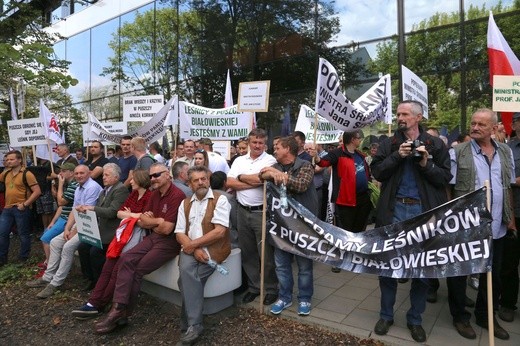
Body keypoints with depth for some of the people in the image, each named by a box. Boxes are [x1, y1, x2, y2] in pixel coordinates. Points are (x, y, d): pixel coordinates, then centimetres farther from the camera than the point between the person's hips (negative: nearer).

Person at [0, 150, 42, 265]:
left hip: (21, 209, -6)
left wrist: (25, 204, -18)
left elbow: (37, 191, -16)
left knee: (23, 235, 7)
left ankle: (23, 259, 21)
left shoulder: (26, 174, -12)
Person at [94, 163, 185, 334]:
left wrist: (151, 221, -2)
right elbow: (141, 222, 11)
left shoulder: (177, 195, -18)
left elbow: (167, 229, -21)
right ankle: (118, 308, -13)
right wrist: (158, 221, -9)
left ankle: (124, 313, 3)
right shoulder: (155, 194, 10)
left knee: (137, 270, -14)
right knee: (126, 259, -12)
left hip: (170, 241, -8)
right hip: (153, 237, 8)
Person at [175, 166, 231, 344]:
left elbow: (219, 231, -14)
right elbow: (179, 233, 6)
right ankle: (194, 324, -17)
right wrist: (195, 249, -12)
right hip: (191, 249, 4)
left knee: (187, 276, -25)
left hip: (213, 249, -4)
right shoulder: (185, 203, 14)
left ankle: (189, 323, -7)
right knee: (186, 269, -27)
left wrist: (193, 243, -12)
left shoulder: (220, 199, -3)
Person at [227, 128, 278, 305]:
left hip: (262, 212, -5)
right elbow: (229, 182, -2)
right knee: (248, 252, 14)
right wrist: (254, 182, -11)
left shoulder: (270, 160, -4)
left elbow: (261, 178, -19)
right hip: (243, 211, 5)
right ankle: (254, 286, 30)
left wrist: (241, 177, -2)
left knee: (266, 252, 3)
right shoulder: (239, 160, 9)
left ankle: (272, 289, 21)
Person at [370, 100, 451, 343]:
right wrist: (397, 156, -14)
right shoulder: (389, 144, 5)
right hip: (394, 211, 0)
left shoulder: (435, 145, 4)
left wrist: (427, 165, -15)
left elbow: (446, 177, 0)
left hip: (423, 212, 0)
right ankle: (386, 315, 25)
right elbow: (377, 172, -4)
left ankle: (415, 319, 29)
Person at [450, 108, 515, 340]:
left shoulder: (505, 152, 8)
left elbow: (509, 187, 14)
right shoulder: (457, 152, -8)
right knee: (460, 273, 8)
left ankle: (486, 315, 37)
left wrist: (511, 217, 10)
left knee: (493, 274, 17)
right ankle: (460, 315, 27)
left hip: (497, 226, 5)